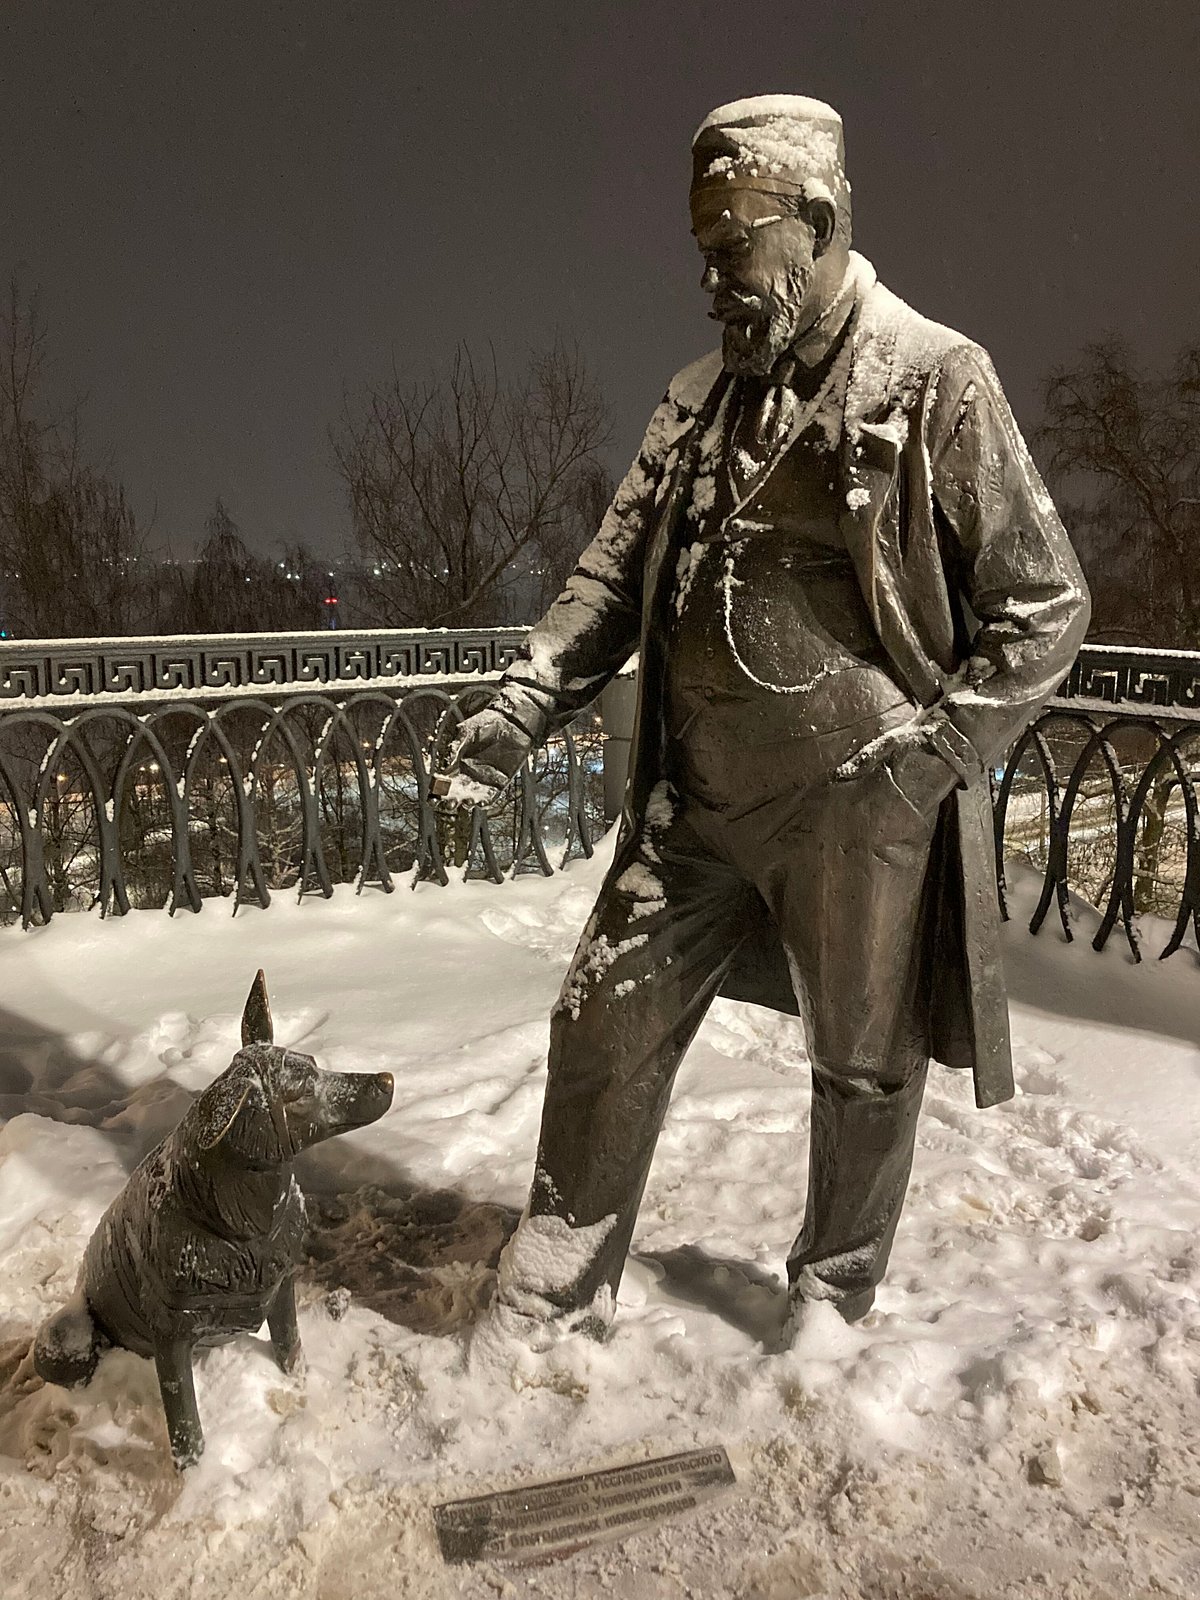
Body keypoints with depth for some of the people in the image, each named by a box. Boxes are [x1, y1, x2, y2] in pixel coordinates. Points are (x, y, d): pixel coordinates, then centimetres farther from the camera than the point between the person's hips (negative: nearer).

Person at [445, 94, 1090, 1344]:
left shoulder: (933, 378, -7)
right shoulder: (700, 399, 10)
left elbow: (1043, 604, -7)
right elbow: (616, 572, 10)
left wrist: (930, 752, -17)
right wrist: (526, 700, -5)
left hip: (856, 815, -4)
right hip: (696, 805, 5)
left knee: (863, 1069, 12)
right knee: (605, 1028, 7)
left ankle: (832, 1307, 38)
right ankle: (550, 1306, 27)